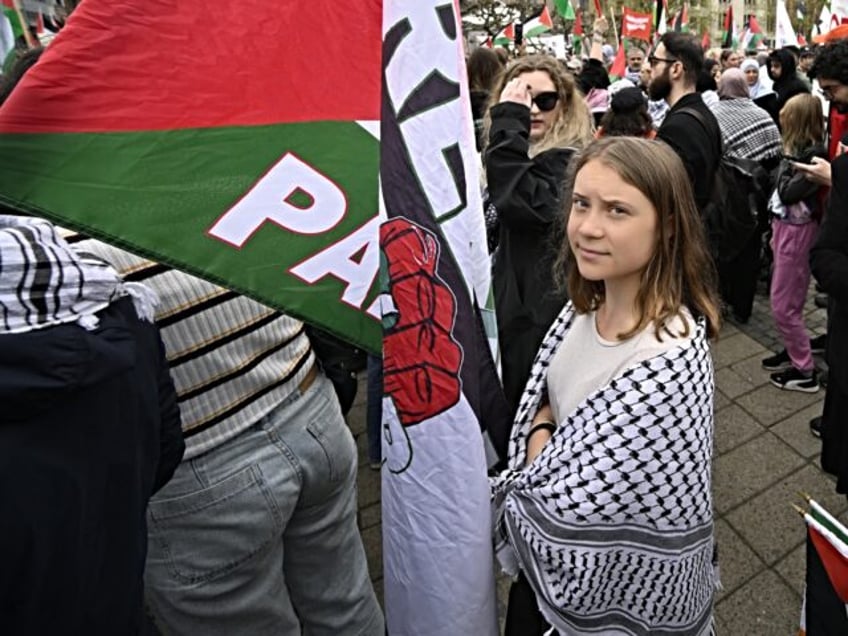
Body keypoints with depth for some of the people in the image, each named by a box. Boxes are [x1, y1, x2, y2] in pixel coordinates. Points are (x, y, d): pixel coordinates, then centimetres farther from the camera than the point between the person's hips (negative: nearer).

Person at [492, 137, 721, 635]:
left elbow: (564, 512, -29)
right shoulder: (588, 303, -10)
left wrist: (530, 474, -11)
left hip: (617, 582, -6)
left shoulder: (668, 363, -34)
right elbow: (544, 396, 3)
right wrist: (541, 434, -15)